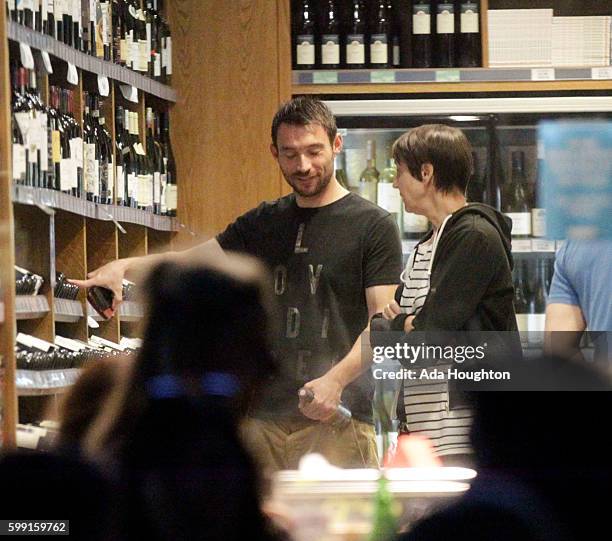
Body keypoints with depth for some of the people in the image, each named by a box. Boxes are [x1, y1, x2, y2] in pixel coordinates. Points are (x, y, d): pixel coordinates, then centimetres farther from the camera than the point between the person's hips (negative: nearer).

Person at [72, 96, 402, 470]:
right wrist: (125, 266, -3)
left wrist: (336, 380, -20)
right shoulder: (263, 223, 18)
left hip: (338, 417, -5)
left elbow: (383, 322, -6)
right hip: (264, 417, 5)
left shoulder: (374, 225, 1)